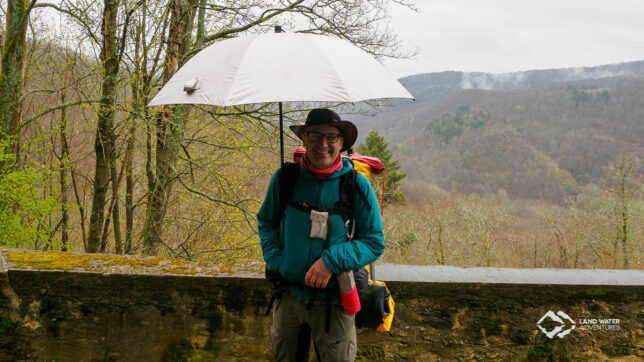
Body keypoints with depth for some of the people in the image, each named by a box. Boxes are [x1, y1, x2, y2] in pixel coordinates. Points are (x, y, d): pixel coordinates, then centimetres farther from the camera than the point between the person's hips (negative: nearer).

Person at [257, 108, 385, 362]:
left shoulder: (357, 186, -9)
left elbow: (375, 242, -6)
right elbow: (266, 221, 12)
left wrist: (332, 261, -20)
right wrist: (275, 260, -4)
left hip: (334, 302, -2)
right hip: (288, 295, 3)